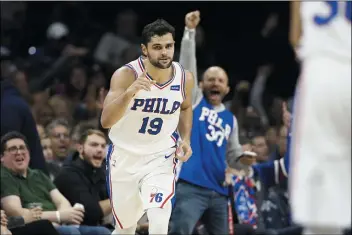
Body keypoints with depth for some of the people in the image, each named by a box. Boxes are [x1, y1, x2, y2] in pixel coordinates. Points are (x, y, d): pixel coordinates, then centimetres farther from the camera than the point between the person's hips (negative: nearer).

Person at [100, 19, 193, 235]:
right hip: (124, 157, -1)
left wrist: (186, 139, 1)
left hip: (160, 158, 1)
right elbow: (106, 121, -32)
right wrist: (130, 92, -46)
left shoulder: (185, 78, -9)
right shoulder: (126, 75, -20)